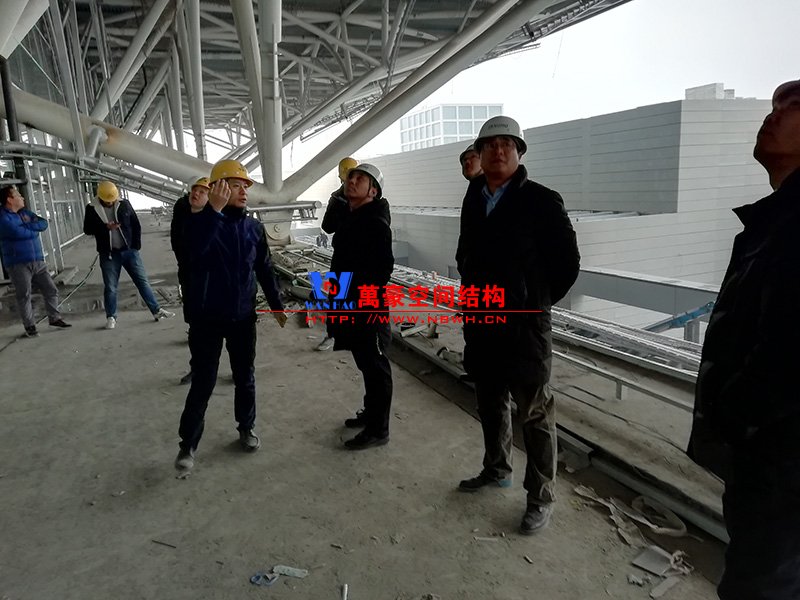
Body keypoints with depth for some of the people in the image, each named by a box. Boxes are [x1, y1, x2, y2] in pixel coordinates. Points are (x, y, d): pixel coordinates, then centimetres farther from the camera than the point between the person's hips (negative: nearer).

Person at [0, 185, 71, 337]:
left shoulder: (24, 213, 14)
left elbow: (43, 223, 4)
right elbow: (21, 232, -19)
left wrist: (28, 226, -12)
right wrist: (35, 228, -1)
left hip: (38, 261, 6)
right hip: (18, 264, -6)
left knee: (51, 290, 8)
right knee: (24, 296, 2)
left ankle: (54, 318, 21)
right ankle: (29, 326, 12)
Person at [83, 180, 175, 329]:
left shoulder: (124, 204, -2)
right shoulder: (92, 209, -4)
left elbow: (136, 225, 5)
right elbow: (87, 229, -1)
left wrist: (136, 245, -2)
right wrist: (105, 227, -19)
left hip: (129, 251, 1)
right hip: (108, 254, -1)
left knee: (142, 281, 5)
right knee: (110, 287, 5)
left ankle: (157, 311, 10)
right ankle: (111, 317, 18)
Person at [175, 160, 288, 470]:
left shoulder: (254, 228, 1)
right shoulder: (201, 222, -9)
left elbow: (264, 269, 10)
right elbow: (193, 252, -32)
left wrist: (276, 305, 13)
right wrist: (214, 210, -35)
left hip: (243, 317, 3)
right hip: (207, 318, -3)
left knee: (245, 378, 15)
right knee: (203, 383, 3)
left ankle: (246, 429, 35)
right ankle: (188, 443, 20)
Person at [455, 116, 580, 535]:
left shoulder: (541, 200, -9)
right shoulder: (473, 201, 8)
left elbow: (567, 262, -6)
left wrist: (537, 302, -1)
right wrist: (473, 292, 12)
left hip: (523, 325, -6)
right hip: (479, 322, 6)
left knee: (534, 412, 2)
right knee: (489, 402, 20)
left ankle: (541, 497, 17)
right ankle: (496, 469, 40)